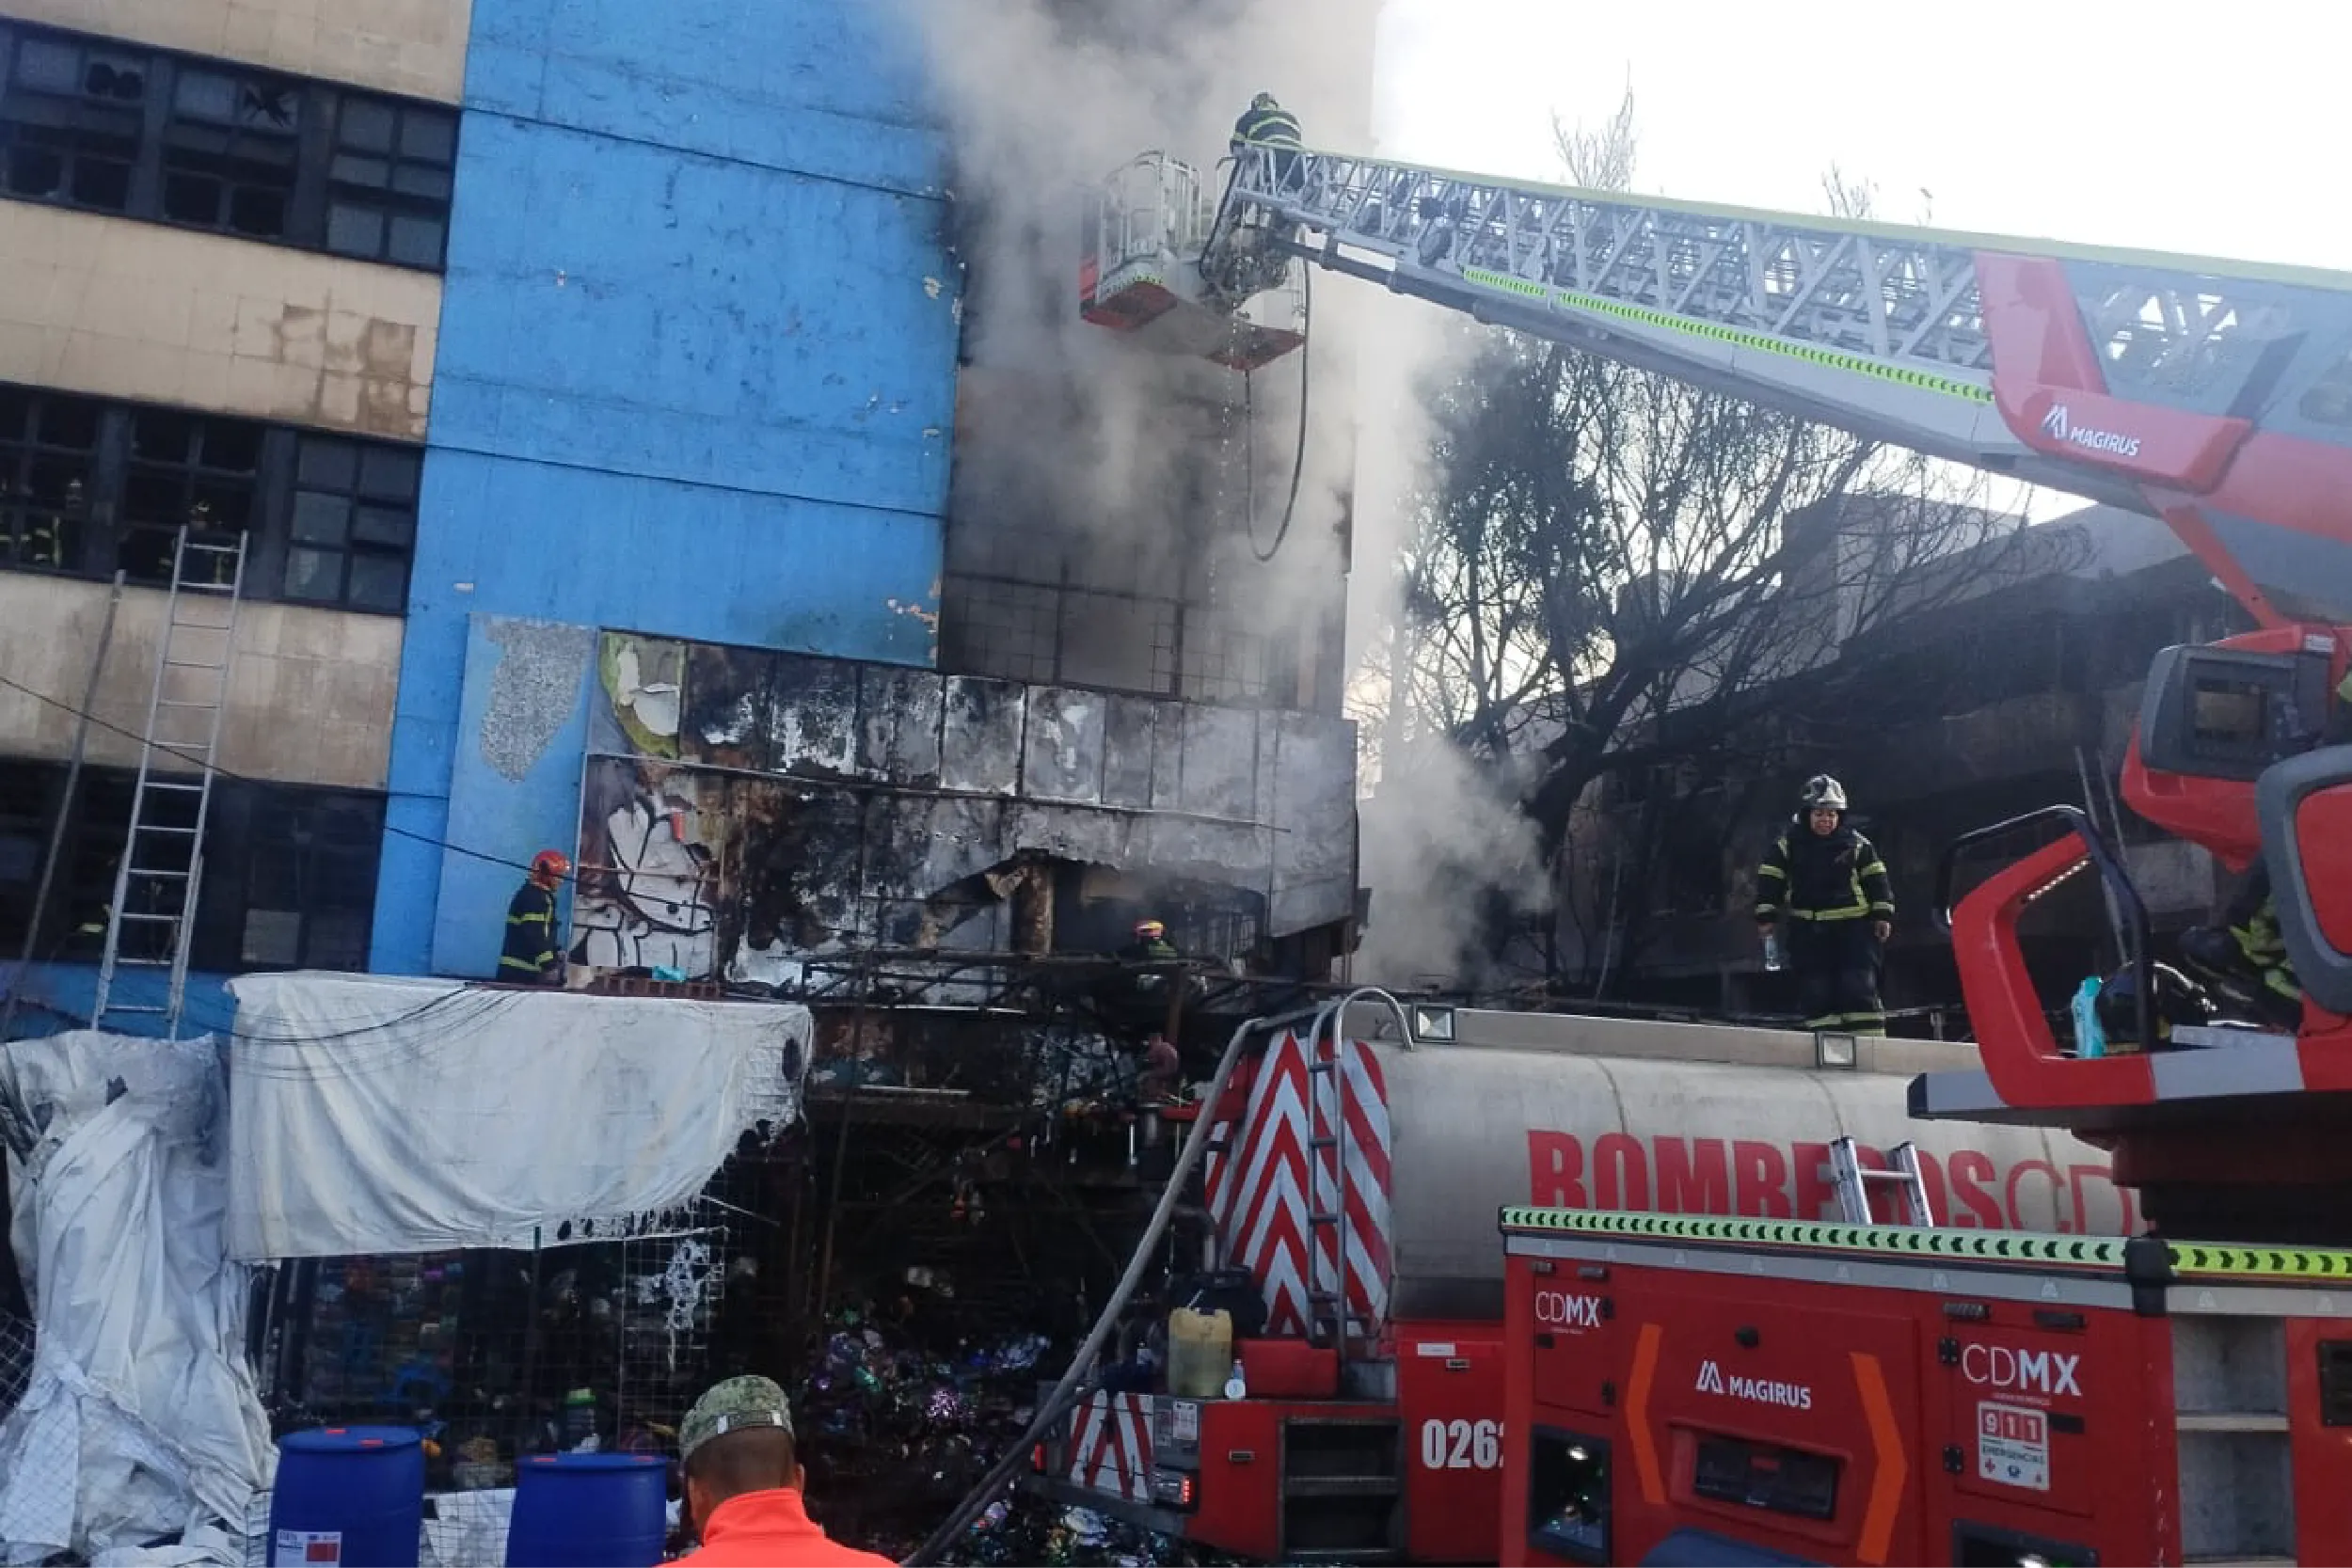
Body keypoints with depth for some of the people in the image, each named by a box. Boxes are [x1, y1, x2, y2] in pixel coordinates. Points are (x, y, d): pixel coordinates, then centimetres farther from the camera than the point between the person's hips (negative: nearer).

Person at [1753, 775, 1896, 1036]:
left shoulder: (1856, 843, 2)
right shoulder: (1788, 843, 1)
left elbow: (1876, 879, 4)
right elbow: (1769, 879, 2)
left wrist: (1882, 915, -3)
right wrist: (1765, 916, -2)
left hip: (1852, 926, -1)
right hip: (1808, 930, 1)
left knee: (1860, 987, -5)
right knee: (1817, 993, 1)